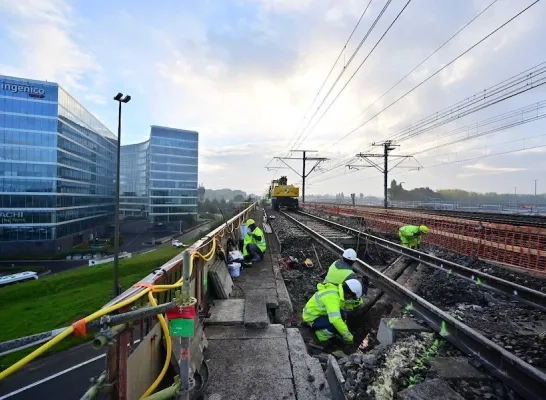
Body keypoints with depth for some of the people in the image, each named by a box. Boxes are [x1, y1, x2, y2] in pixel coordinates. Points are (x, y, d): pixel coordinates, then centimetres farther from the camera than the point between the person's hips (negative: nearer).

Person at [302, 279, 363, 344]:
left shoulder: (336, 289, -5)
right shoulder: (332, 297, -32)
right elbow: (335, 319, -40)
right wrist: (348, 336, -31)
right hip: (312, 318, -9)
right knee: (337, 324, -25)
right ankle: (321, 334, -1)